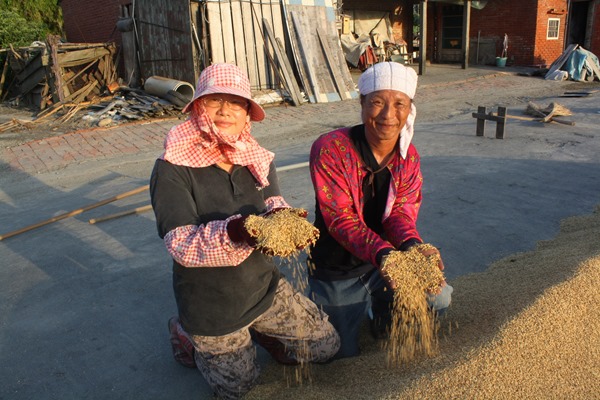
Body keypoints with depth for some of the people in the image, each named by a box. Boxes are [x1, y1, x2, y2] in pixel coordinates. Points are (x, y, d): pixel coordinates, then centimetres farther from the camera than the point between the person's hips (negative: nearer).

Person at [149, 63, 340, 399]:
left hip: (265, 288, 5)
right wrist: (234, 232, -47)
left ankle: (255, 331, 27)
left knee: (327, 346, 8)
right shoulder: (172, 169, -21)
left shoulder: (259, 161, -3)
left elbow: (274, 204, -15)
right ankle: (187, 335, 37)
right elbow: (181, 244, -28)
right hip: (210, 308, -4)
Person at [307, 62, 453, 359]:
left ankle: (383, 313, 19)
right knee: (344, 355, 6)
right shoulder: (330, 149, -25)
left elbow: (402, 211, -14)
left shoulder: (409, 156, -6)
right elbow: (340, 218, -28)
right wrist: (382, 254, -45)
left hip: (388, 258, 4)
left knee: (439, 298, -11)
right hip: (336, 271, -4)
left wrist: (413, 245, -38)